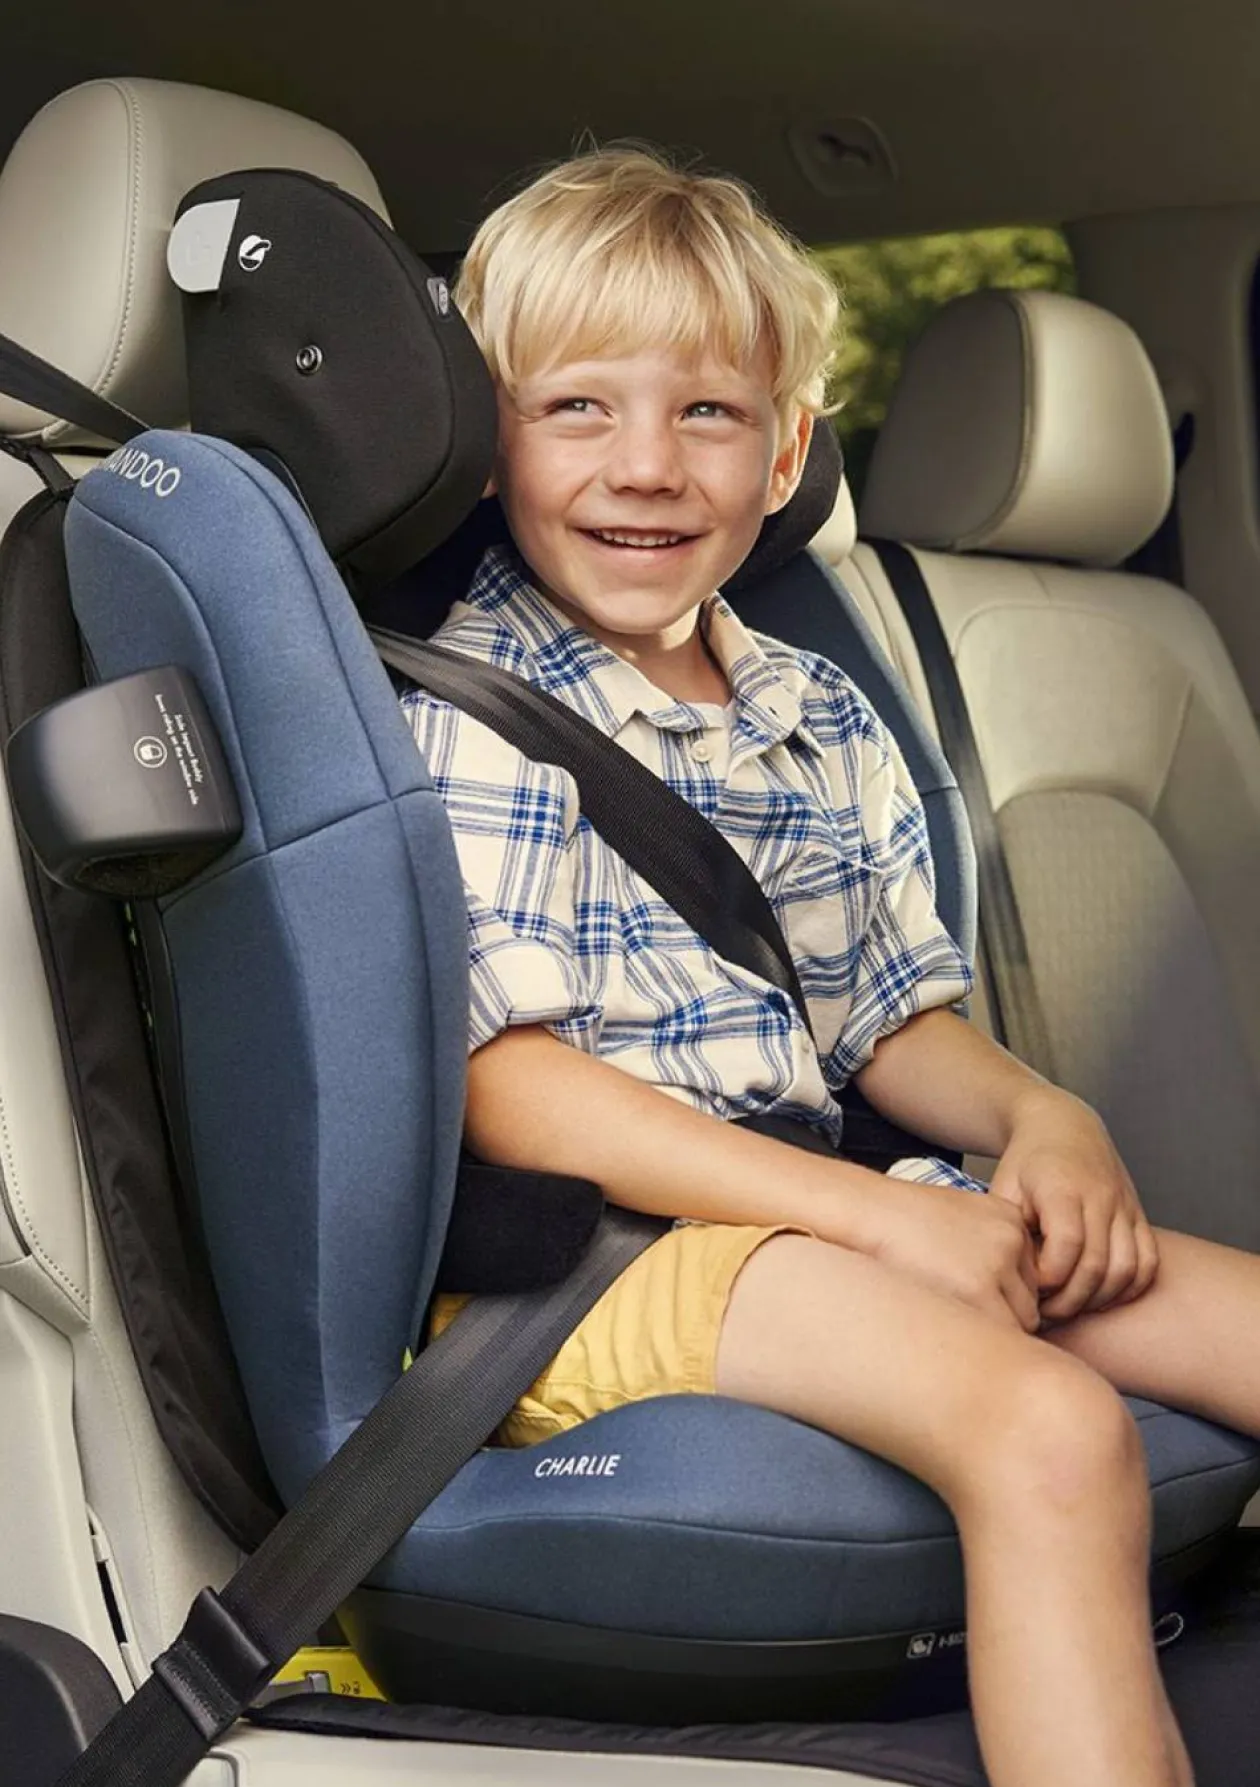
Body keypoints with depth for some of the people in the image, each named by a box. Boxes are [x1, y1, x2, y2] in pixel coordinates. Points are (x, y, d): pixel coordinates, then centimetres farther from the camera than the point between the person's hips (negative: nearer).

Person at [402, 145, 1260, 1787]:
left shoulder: (823, 720, 15)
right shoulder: (476, 711, -8)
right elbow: (502, 1084, -15)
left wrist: (1040, 1118, -6)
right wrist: (870, 1211, -19)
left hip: (814, 1209, 8)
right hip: (575, 1238, -8)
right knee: (1049, 1428, -31)